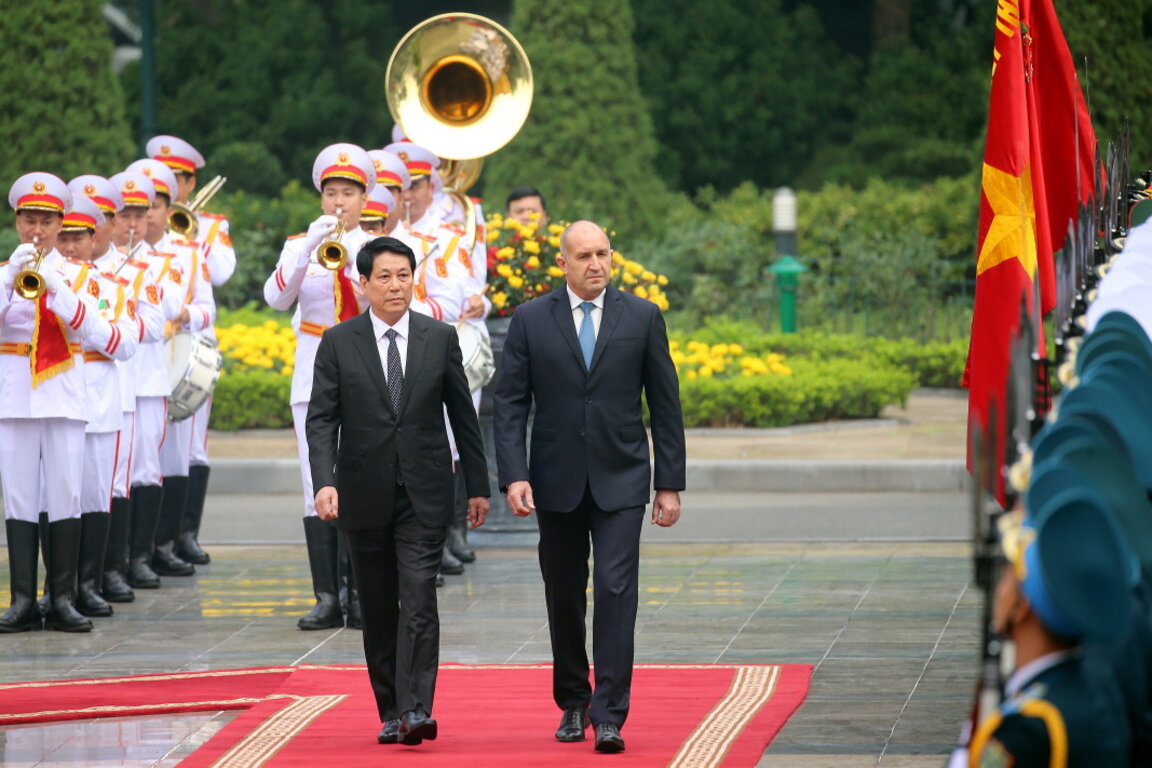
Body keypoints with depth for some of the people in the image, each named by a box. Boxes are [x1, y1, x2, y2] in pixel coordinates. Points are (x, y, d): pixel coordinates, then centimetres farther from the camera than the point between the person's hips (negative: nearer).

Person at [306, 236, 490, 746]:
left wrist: (477, 485, 8)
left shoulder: (440, 339, 4)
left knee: (419, 599, -13)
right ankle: (390, 713, 15)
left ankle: (416, 711, -19)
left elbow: (462, 414, 8)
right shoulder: (338, 344, 2)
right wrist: (324, 482, -17)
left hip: (424, 496, -1)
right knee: (378, 609, 7)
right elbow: (321, 419, -3)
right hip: (365, 495, 1)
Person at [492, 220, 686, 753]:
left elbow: (665, 404, 4)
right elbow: (508, 404, 0)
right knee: (564, 599, 10)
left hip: (620, 481, -1)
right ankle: (572, 703, 27)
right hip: (557, 483, 1)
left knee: (616, 590, -12)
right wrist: (513, 476, -12)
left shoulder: (642, 318, 2)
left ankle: (608, 717, -14)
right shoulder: (531, 321, 1)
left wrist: (670, 483, 1)